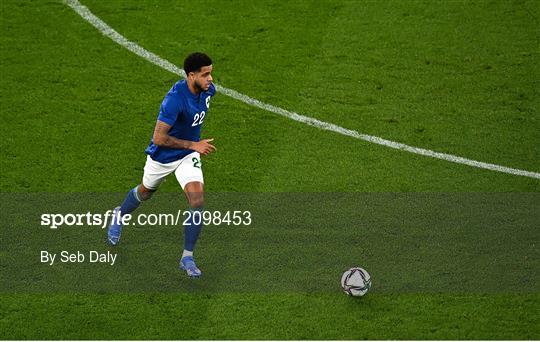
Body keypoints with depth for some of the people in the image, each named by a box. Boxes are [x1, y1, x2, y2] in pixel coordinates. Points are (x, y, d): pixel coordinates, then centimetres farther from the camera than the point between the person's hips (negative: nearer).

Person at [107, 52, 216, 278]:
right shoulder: (175, 99, -35)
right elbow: (158, 138, -34)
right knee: (146, 192, 24)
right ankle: (120, 215, 58)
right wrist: (193, 145, -32)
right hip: (162, 156, -4)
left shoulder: (208, 90, -13)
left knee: (197, 201, -15)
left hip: (188, 156, 4)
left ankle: (187, 257, -3)